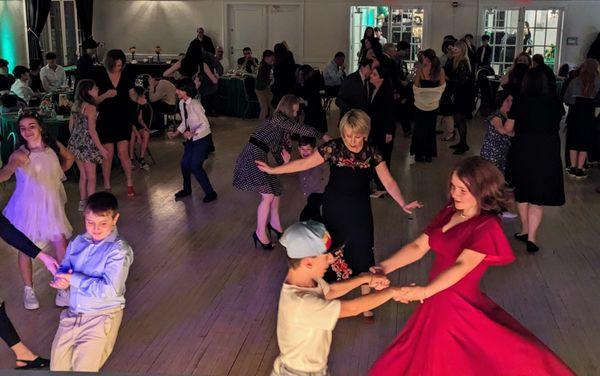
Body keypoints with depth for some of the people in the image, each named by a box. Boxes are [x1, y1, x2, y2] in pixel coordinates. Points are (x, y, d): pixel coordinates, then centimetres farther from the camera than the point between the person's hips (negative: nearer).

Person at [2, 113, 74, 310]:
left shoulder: (53, 146, -2)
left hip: (51, 204, 3)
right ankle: (28, 290, 25)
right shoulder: (21, 154, -17)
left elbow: (69, 158, 19)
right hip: (28, 205, -3)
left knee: (60, 244, -4)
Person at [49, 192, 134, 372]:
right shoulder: (78, 242, 6)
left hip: (102, 315, -5)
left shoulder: (119, 250, -14)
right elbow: (63, 268, 14)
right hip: (73, 313, 5)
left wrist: (74, 279, -16)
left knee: (84, 367, -8)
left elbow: (109, 290, -21)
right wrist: (62, 279, -11)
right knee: (57, 366, 6)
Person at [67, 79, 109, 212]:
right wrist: (101, 148, -14)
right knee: (91, 177, 2)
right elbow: (91, 131, -18)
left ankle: (82, 202, 26)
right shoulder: (90, 108, -16)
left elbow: (71, 125, 12)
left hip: (75, 143, 8)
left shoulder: (76, 105, 7)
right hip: (87, 145, -8)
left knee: (83, 175, 18)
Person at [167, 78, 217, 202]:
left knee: (195, 166, -8)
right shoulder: (181, 103, -2)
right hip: (191, 138, 8)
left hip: (202, 138, -8)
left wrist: (193, 133, -34)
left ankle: (210, 193, 6)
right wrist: (176, 133, 4)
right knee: (185, 163, 11)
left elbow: (205, 125, -23)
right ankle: (187, 189, 34)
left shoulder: (195, 105, -26)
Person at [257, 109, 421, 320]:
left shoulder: (371, 152, -10)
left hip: (360, 212, 1)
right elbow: (304, 163, -9)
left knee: (363, 254, 5)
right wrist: (273, 170, -10)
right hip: (334, 210, -1)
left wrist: (403, 204, -25)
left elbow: (388, 181, -11)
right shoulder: (333, 148, -14)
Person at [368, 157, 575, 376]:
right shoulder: (448, 213, 5)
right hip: (436, 302, 7)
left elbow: (462, 265, -28)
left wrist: (425, 291, -41)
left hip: (459, 307, -7)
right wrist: (384, 267, -14)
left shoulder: (487, 227, -17)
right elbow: (418, 246, 1)